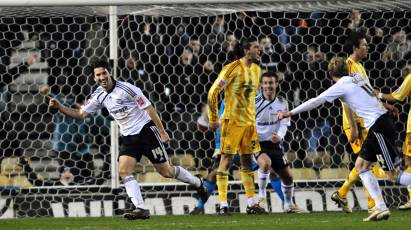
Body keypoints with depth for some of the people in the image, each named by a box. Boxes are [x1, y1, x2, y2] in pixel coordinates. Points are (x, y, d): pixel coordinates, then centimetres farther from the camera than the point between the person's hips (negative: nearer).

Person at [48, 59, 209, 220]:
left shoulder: (126, 88, -17)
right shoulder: (99, 95, 2)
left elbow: (148, 108, -13)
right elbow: (80, 113, 7)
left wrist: (162, 131, -14)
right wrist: (59, 107, -7)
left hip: (146, 130, -6)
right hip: (128, 137, 6)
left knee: (165, 171, -1)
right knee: (123, 171, -15)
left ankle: (198, 183, 25)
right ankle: (141, 209, -16)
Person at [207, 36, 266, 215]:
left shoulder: (257, 70, 10)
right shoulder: (233, 68, -13)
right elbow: (213, 92, -11)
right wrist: (213, 119, -8)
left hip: (249, 121, 7)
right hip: (232, 119, -7)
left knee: (247, 160, 10)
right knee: (226, 159, -5)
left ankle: (251, 204, 13)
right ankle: (223, 205, -4)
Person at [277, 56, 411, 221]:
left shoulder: (341, 86, -8)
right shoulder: (359, 77, 13)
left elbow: (315, 102, -5)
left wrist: (290, 113, 2)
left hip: (379, 127, -9)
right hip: (382, 120, 9)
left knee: (393, 174, -7)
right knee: (361, 165, 12)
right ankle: (380, 207, 5)